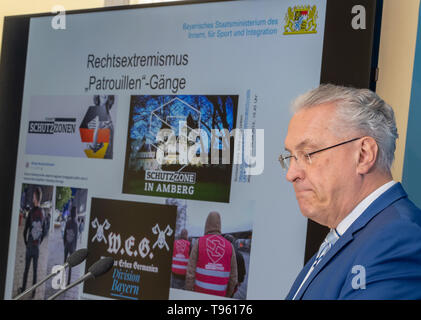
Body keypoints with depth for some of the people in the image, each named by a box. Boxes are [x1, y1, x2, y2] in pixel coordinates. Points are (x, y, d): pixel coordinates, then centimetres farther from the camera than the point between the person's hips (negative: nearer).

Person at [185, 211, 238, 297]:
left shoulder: (198, 243, -5)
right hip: (218, 295, 1)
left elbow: (190, 273, -10)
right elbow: (233, 277, 0)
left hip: (199, 293, -1)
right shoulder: (229, 246, 0)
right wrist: (227, 297, 14)